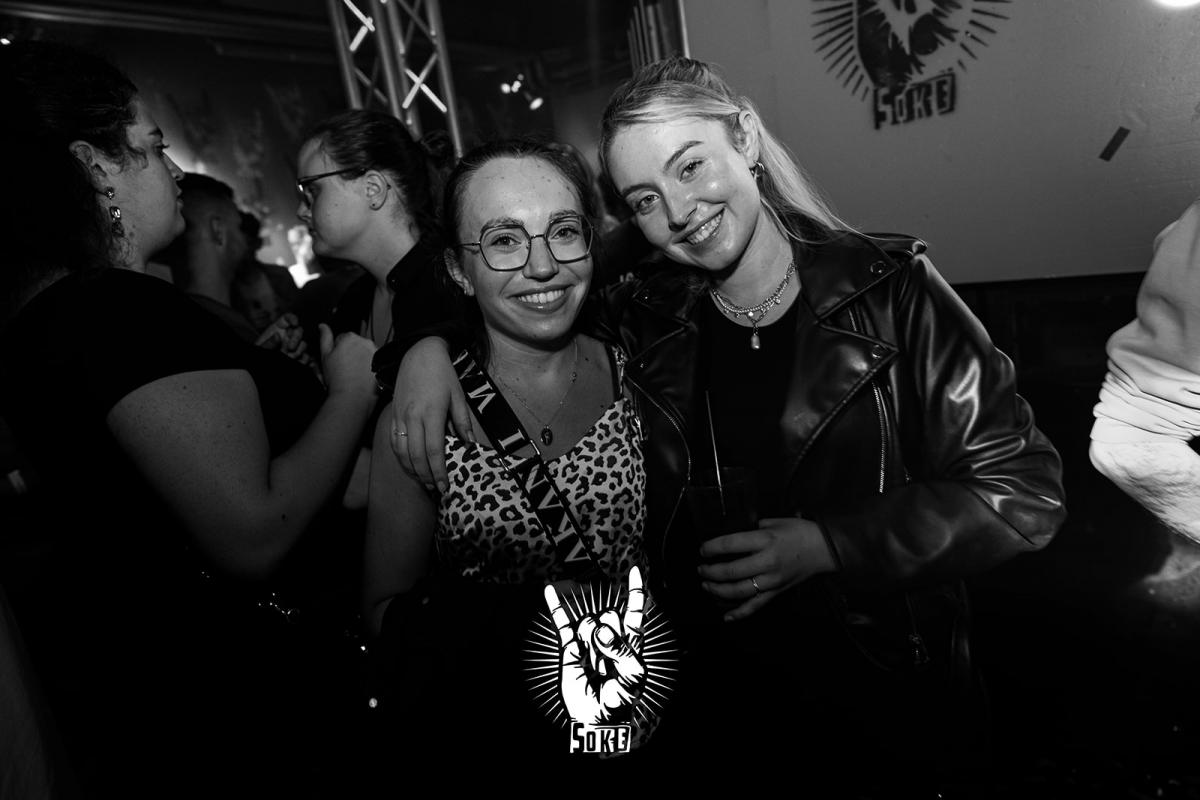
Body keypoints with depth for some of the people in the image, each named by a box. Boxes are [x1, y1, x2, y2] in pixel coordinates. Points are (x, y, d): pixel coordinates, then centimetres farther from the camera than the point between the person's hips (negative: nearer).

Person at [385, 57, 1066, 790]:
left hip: (893, 700, -1)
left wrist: (826, 547, -20)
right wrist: (428, 341, -13)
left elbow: (1024, 489, -12)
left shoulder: (890, 290, -13)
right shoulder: (644, 325, -7)